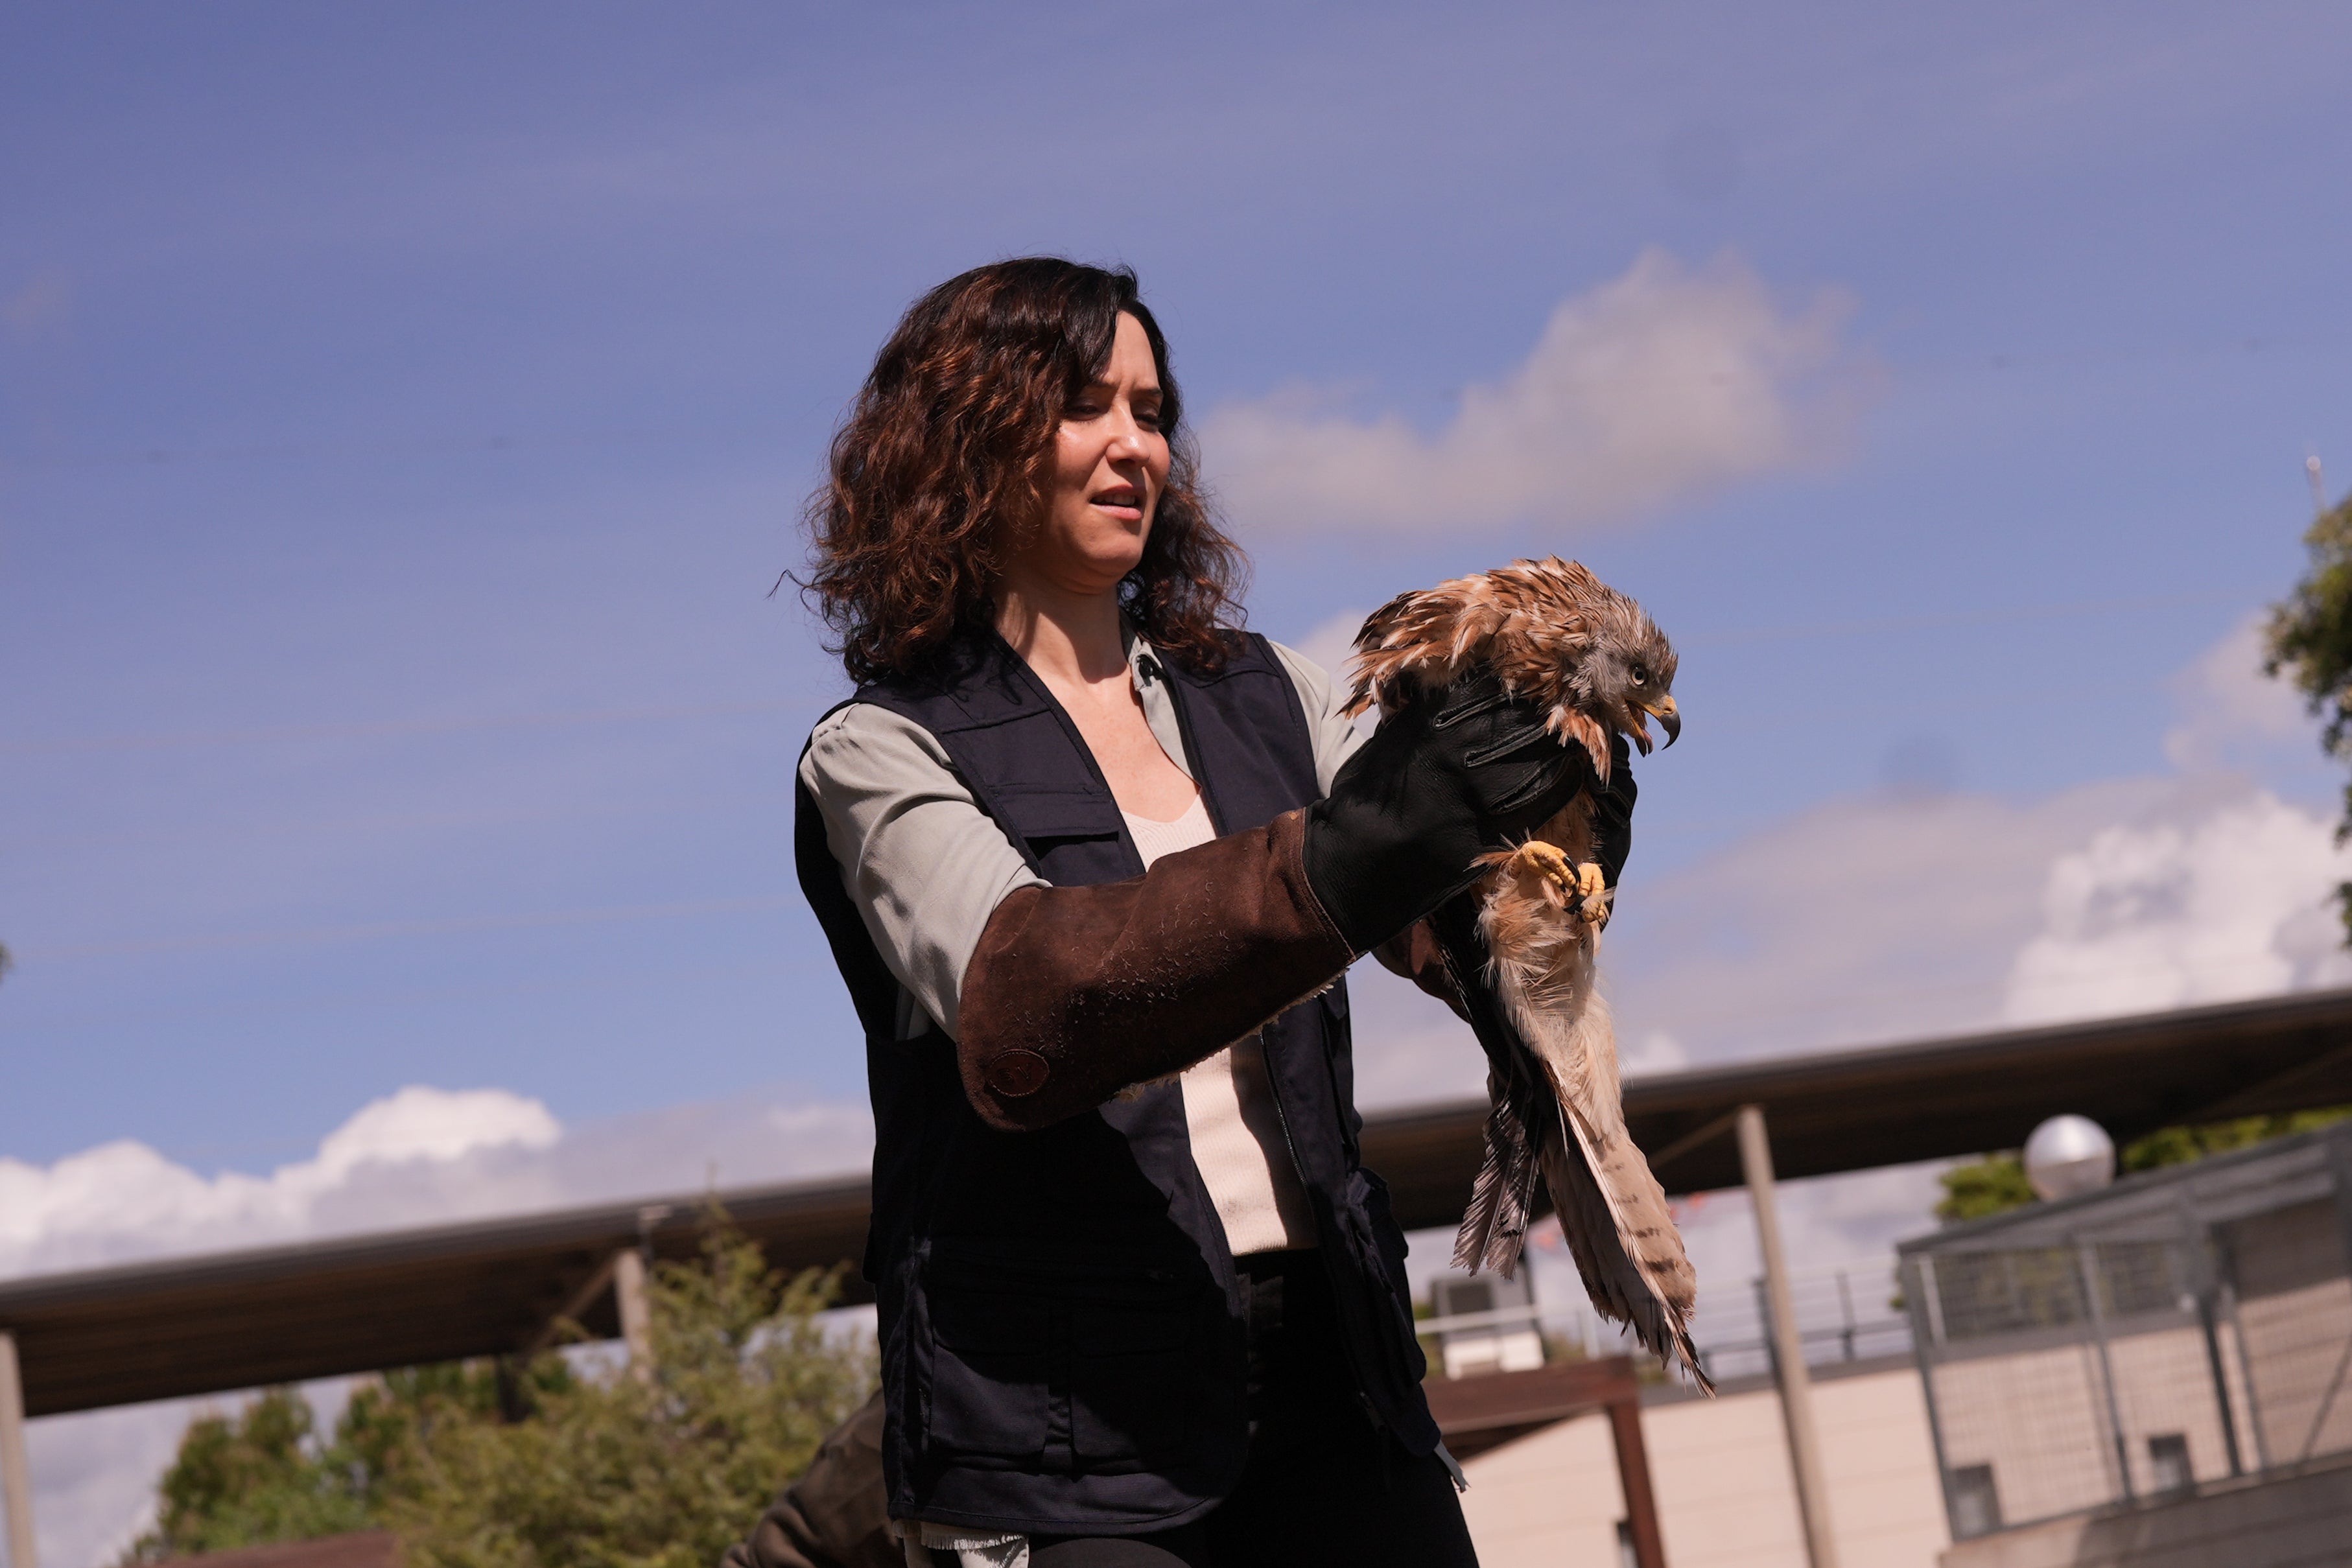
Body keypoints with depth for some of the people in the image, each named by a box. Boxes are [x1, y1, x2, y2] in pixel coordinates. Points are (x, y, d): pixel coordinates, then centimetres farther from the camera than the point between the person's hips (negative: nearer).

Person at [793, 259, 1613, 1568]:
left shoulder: (1260, 698, 15)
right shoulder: (884, 755, 0)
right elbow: (1014, 1009, -19)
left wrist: (1537, 812, -18)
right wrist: (1335, 867, -32)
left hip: (1330, 1378, 4)